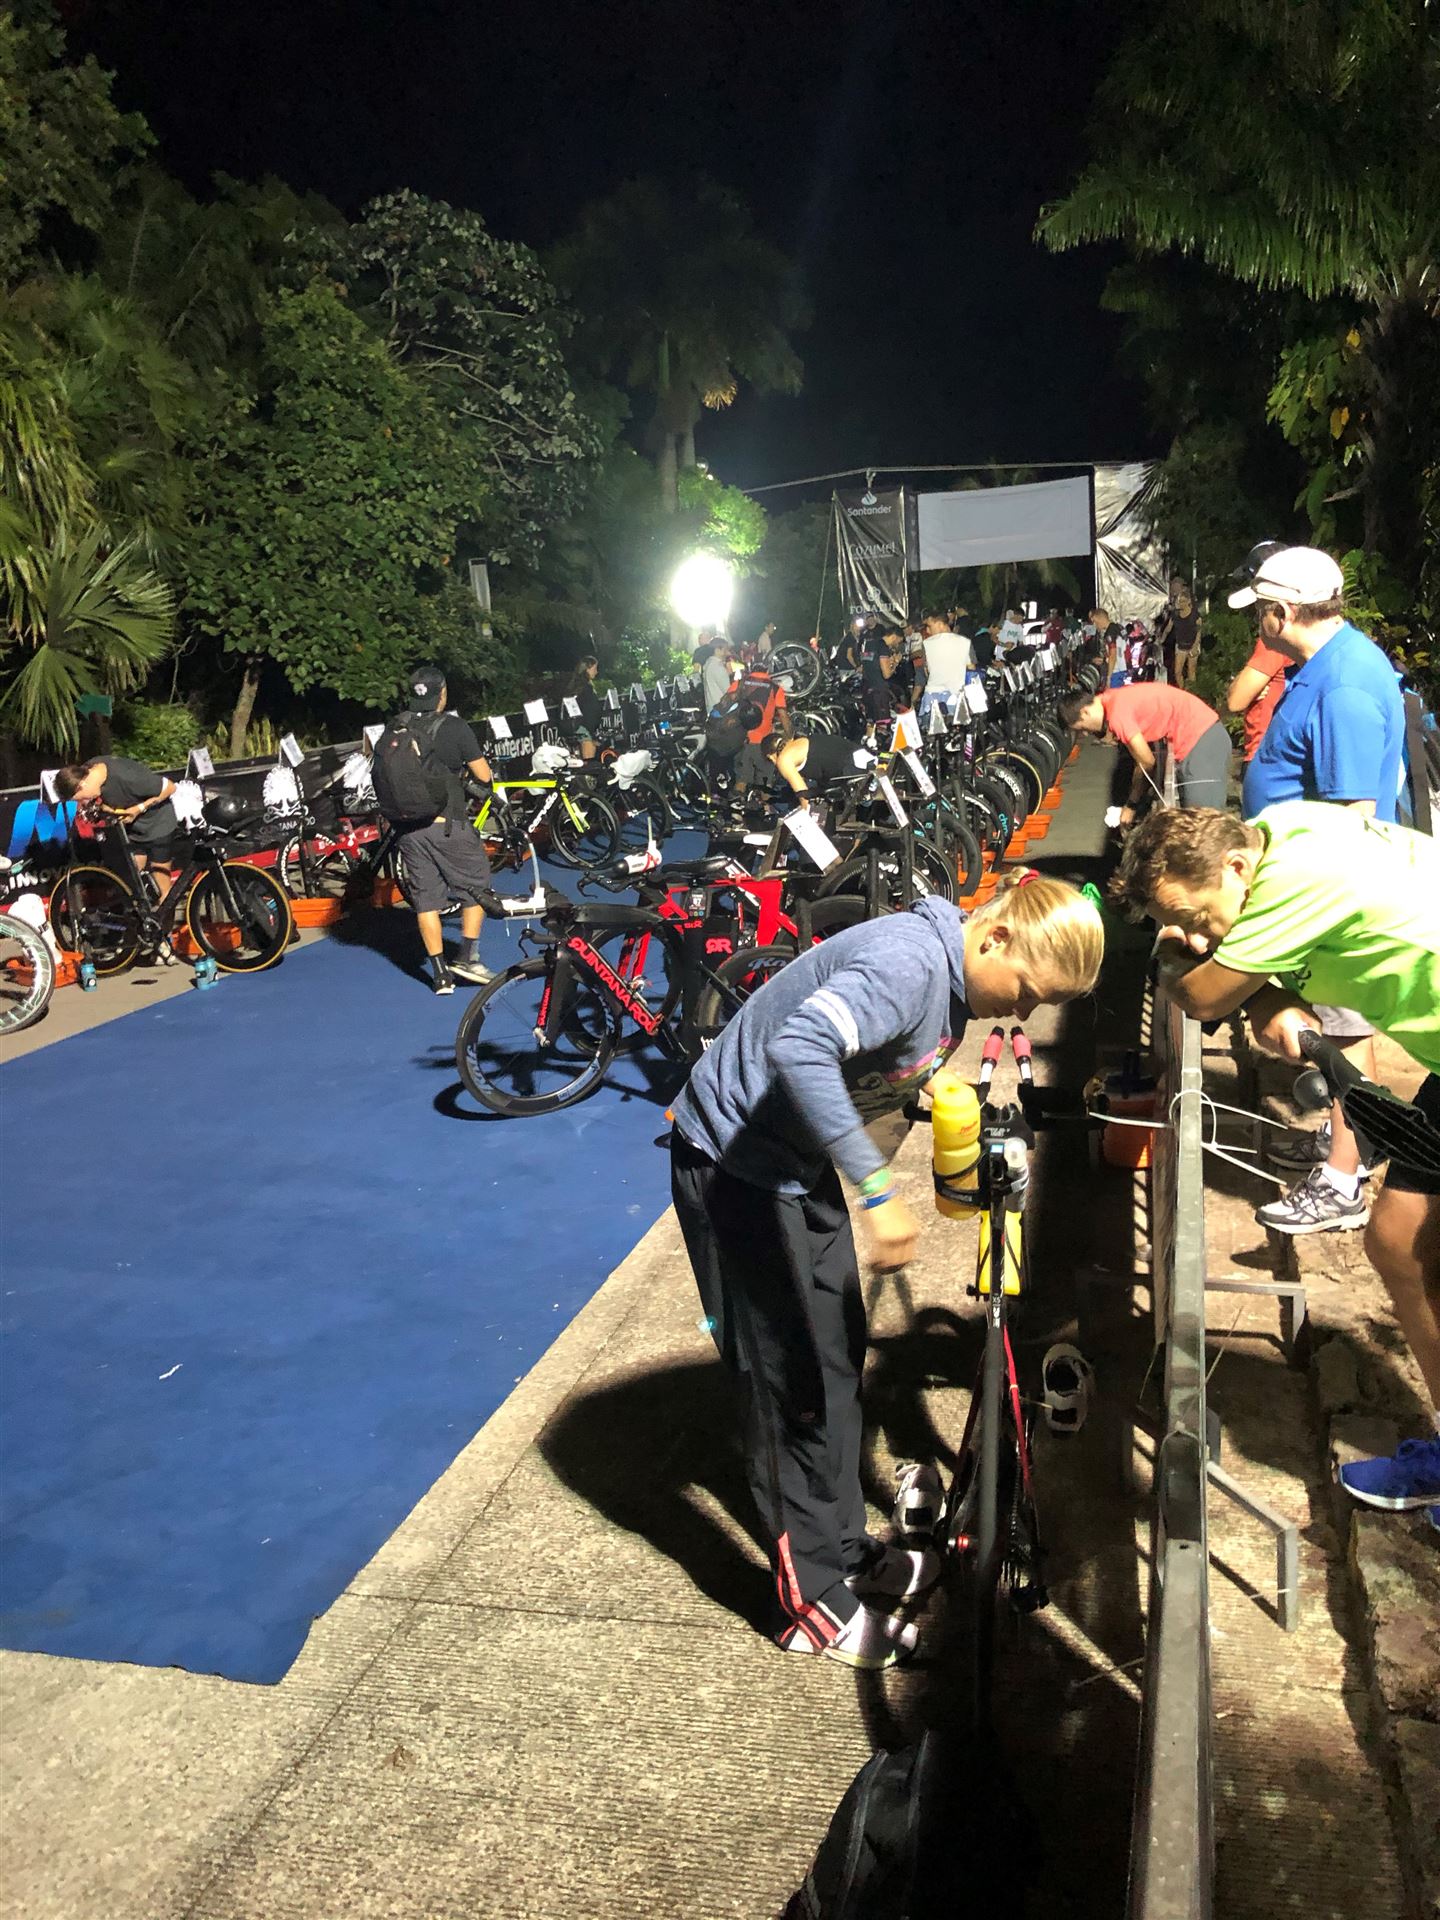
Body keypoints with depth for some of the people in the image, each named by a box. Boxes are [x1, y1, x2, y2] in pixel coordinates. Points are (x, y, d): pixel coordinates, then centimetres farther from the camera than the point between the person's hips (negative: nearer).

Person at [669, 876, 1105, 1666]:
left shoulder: (951, 980, 1)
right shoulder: (908, 963, -29)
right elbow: (799, 1048, -44)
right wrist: (878, 1191, -41)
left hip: (795, 1159, 10)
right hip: (736, 1162, -10)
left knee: (838, 1356, 18)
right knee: (795, 1379, 0)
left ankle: (843, 1550, 35)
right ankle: (813, 1603, 16)